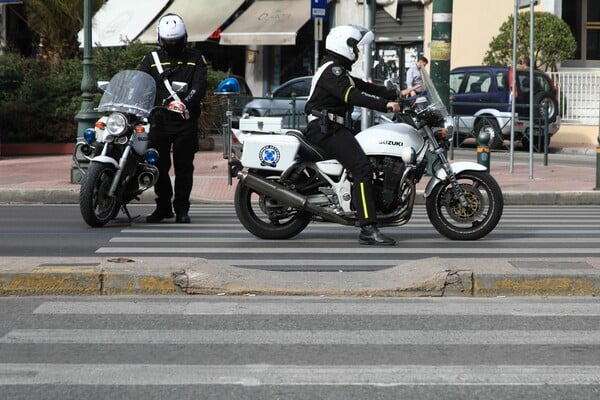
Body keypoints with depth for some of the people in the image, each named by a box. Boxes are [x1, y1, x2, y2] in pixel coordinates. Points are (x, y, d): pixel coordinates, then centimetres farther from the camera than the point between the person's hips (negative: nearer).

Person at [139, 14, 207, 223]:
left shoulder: (195, 59, 7)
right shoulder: (152, 59, 11)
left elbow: (199, 87, -5)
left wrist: (185, 102, -23)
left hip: (186, 121, -1)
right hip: (159, 120, 1)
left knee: (184, 167, 1)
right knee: (159, 166, 4)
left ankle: (182, 209, 9)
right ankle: (163, 206, 17)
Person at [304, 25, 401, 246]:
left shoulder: (338, 70, 24)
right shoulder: (332, 70, -11)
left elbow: (363, 86, 22)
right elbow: (351, 95, -25)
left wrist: (396, 94, 15)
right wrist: (385, 105, -31)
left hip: (334, 129, 12)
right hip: (327, 130, -12)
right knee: (362, 168, -23)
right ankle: (368, 229, -31)